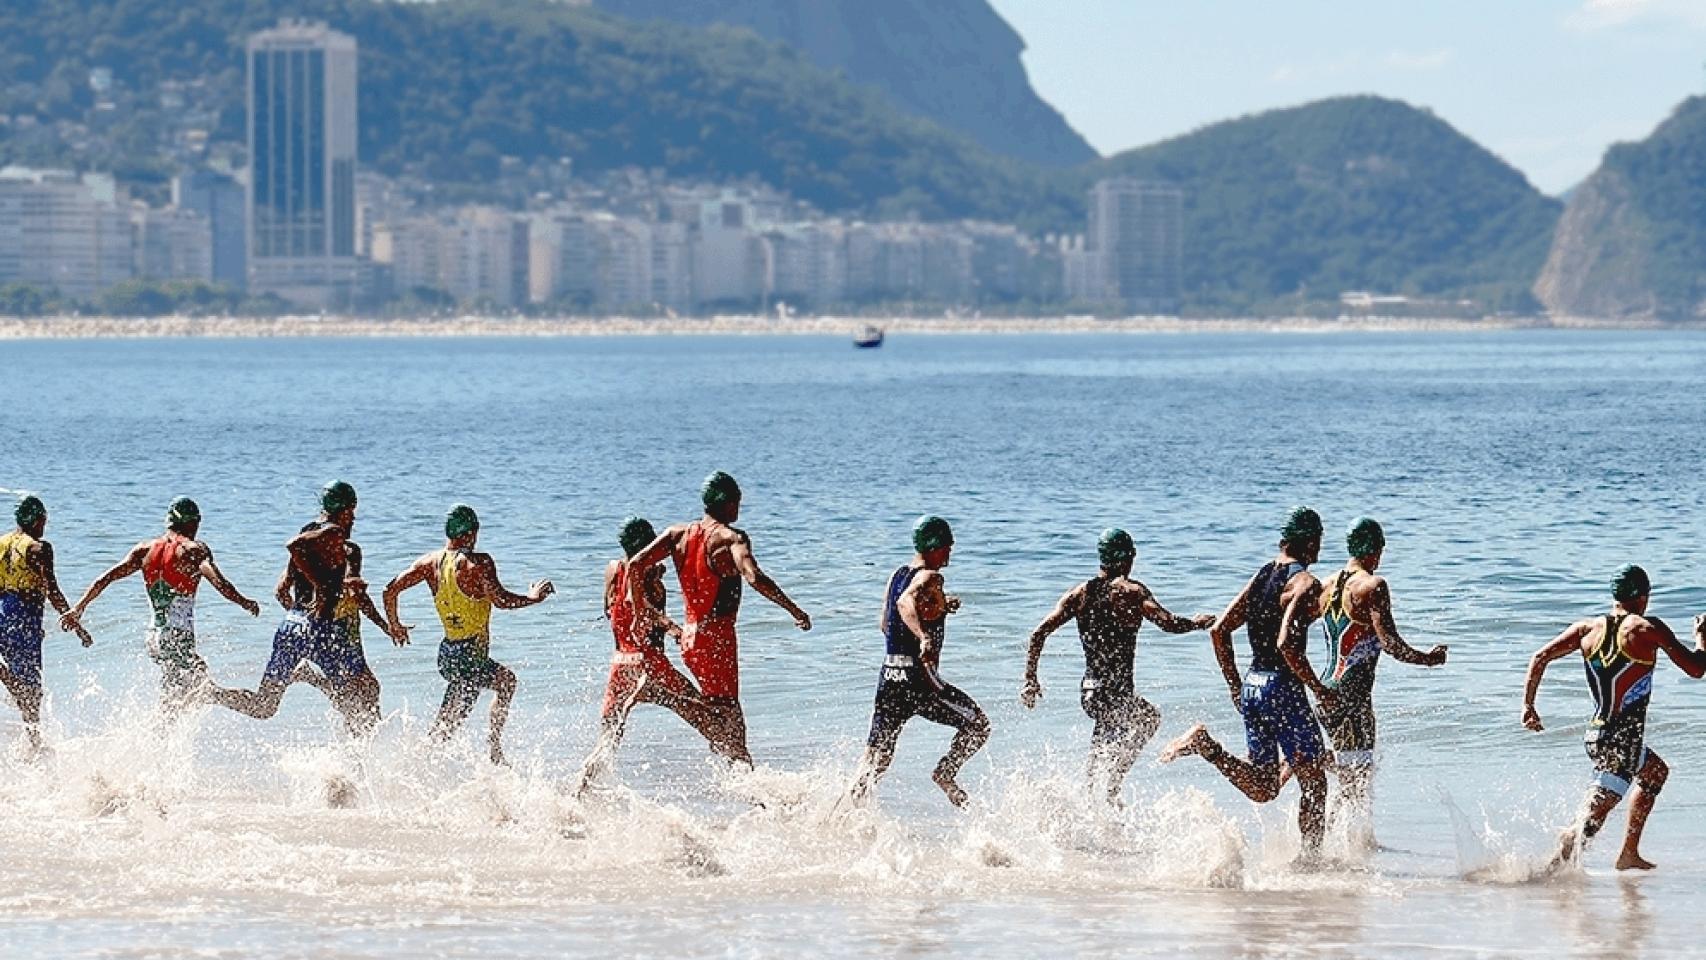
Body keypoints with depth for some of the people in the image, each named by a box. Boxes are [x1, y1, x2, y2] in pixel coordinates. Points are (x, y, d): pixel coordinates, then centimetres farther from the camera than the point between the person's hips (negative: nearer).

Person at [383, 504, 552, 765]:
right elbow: (500, 599, -25)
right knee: (446, 727, -5)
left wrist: (395, 625, 18)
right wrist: (532, 597, -8)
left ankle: (495, 745, 31)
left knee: (506, 680, 30)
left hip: (447, 650, 8)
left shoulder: (430, 562, 4)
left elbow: (392, 589, 2)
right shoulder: (478, 562, -15)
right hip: (471, 654, -8)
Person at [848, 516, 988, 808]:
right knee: (978, 725, 11)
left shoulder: (897, 575, 15)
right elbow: (906, 601, -31)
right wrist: (923, 637, -48)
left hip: (889, 675, 7)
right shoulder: (930, 578, -9)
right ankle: (945, 773, 2)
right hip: (918, 678, -7)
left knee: (877, 759, 8)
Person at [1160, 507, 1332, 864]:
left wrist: (1235, 686, 17)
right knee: (1314, 781, 7)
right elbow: (1286, 643, -25)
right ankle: (1310, 856, 7)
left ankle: (1204, 744, -5)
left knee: (1263, 788, 13)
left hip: (1251, 687, 7)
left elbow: (1219, 630, 11)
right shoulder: (1303, 582, -12)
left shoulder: (1261, 576, 13)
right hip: (1282, 687, -7)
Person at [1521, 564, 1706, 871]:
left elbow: (1541, 657, 3)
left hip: (1595, 734, 7)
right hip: (1624, 739, -7)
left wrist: (1528, 706, 9)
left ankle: (1629, 854, 28)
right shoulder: (1646, 629, -9)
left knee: (1656, 771, 29)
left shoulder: (1588, 628, 6)